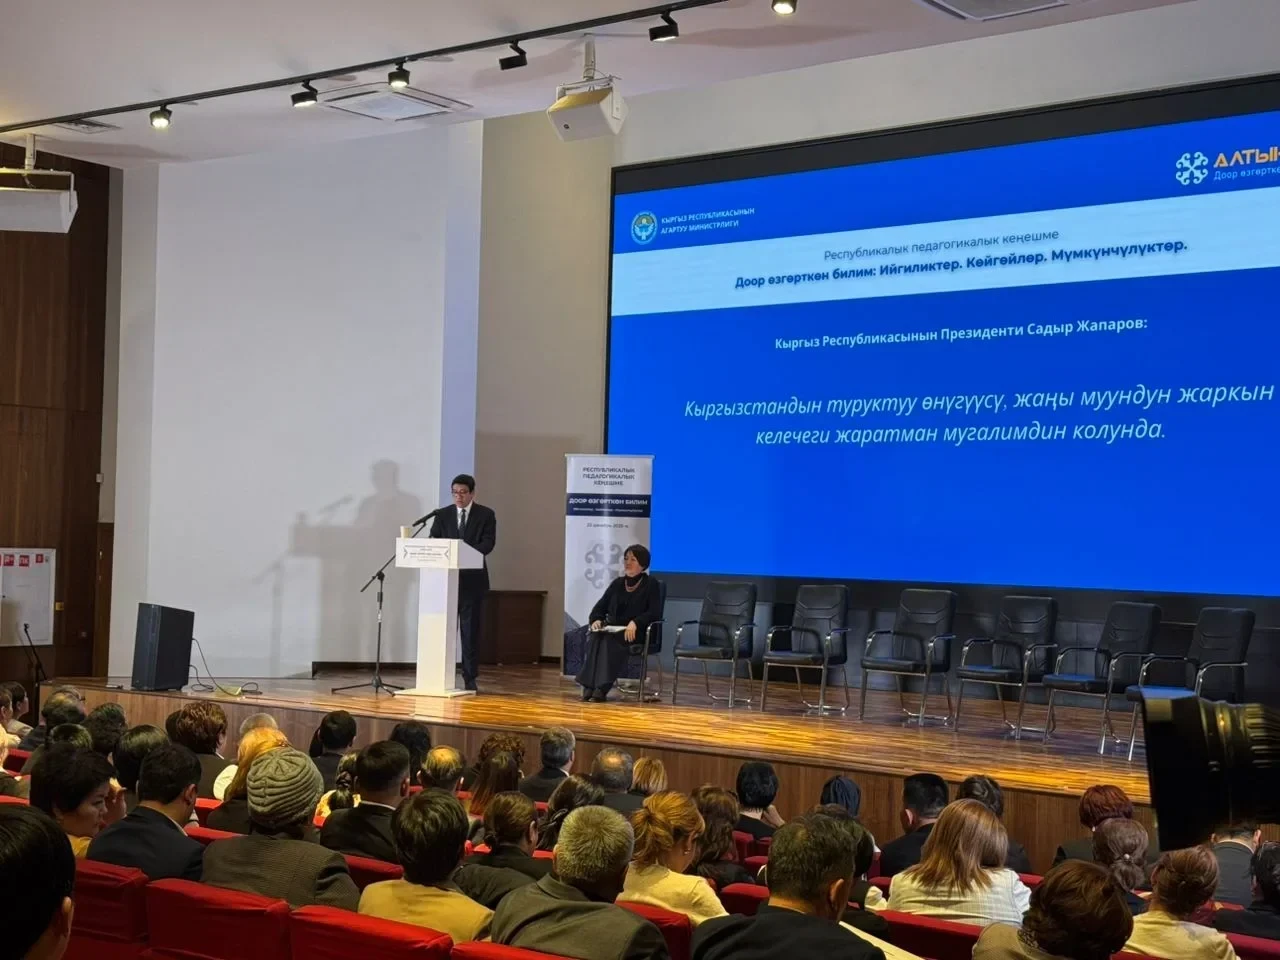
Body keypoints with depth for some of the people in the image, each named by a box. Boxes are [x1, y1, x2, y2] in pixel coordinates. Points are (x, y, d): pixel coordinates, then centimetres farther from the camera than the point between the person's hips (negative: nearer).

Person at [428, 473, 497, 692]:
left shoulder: (485, 515, 4)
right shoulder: (443, 515, 11)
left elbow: (488, 543, -8)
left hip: (473, 579, -2)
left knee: (470, 628, -1)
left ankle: (470, 677, 4)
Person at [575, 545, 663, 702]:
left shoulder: (651, 585, 2)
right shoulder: (617, 584, 18)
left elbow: (655, 613, -10)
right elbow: (600, 606, 13)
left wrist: (635, 623, -27)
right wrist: (596, 620, -11)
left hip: (636, 633, -5)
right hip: (612, 629, 5)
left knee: (610, 640, -37)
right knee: (594, 637, -31)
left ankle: (602, 687, -46)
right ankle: (589, 685, -41)